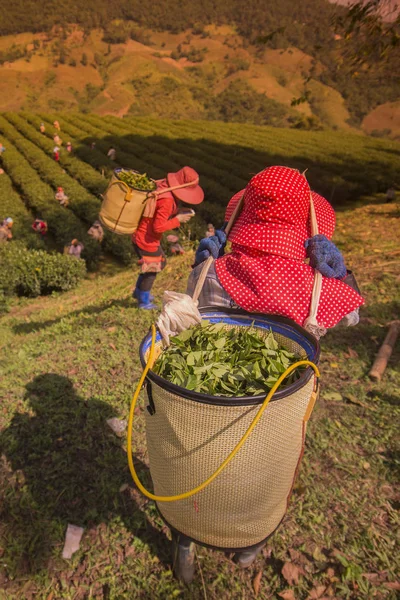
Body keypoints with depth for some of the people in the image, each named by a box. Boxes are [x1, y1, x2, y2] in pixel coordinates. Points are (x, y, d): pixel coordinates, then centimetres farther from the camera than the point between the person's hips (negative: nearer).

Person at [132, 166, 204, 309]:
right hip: (147, 239, -9)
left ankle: (139, 291, 40)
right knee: (152, 268, 9)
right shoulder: (167, 201, -29)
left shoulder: (163, 186, -1)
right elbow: (158, 227, -28)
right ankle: (144, 301, 28)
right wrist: (178, 220, -18)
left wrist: (177, 211, -2)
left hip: (143, 235, 9)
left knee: (160, 262, 25)